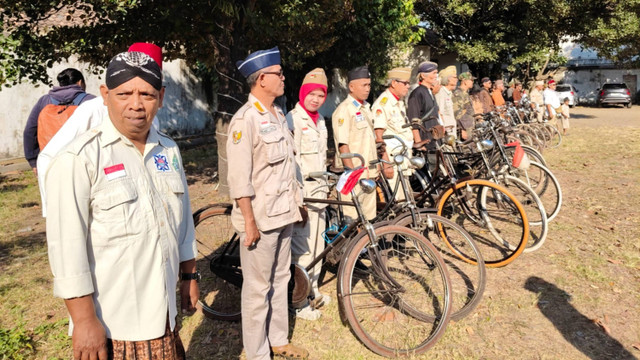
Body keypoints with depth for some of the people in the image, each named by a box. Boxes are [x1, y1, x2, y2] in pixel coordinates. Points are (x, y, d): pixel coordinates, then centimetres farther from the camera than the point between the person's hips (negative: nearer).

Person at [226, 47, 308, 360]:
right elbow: (239, 178, -18)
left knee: (280, 280, 18)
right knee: (258, 288, 5)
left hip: (283, 214, 8)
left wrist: (296, 202, 16)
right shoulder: (245, 119, -15)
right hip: (260, 217, -8)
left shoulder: (278, 114, 11)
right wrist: (249, 222, -18)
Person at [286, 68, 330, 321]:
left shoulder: (319, 120, 15)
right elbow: (291, 160, -19)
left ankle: (312, 292, 32)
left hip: (318, 191, 9)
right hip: (302, 192, -9)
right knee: (303, 248, -4)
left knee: (317, 245, 16)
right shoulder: (294, 119, -13)